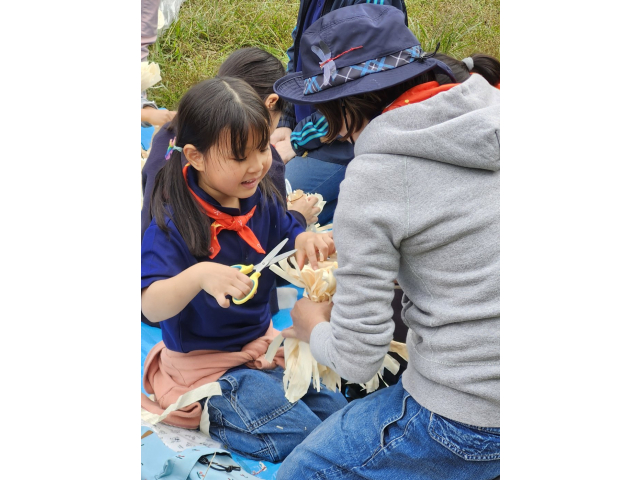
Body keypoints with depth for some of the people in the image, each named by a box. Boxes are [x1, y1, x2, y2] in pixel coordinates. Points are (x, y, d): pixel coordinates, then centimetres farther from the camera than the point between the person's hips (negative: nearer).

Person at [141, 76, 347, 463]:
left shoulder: (261, 200, -3)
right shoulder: (173, 224, -23)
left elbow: (288, 235, 12)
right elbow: (151, 307, -32)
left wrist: (308, 241, -14)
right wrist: (199, 276, -52)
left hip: (261, 341, 7)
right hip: (204, 362, -7)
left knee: (339, 412, 5)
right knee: (302, 436, -16)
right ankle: (202, 411, 3)